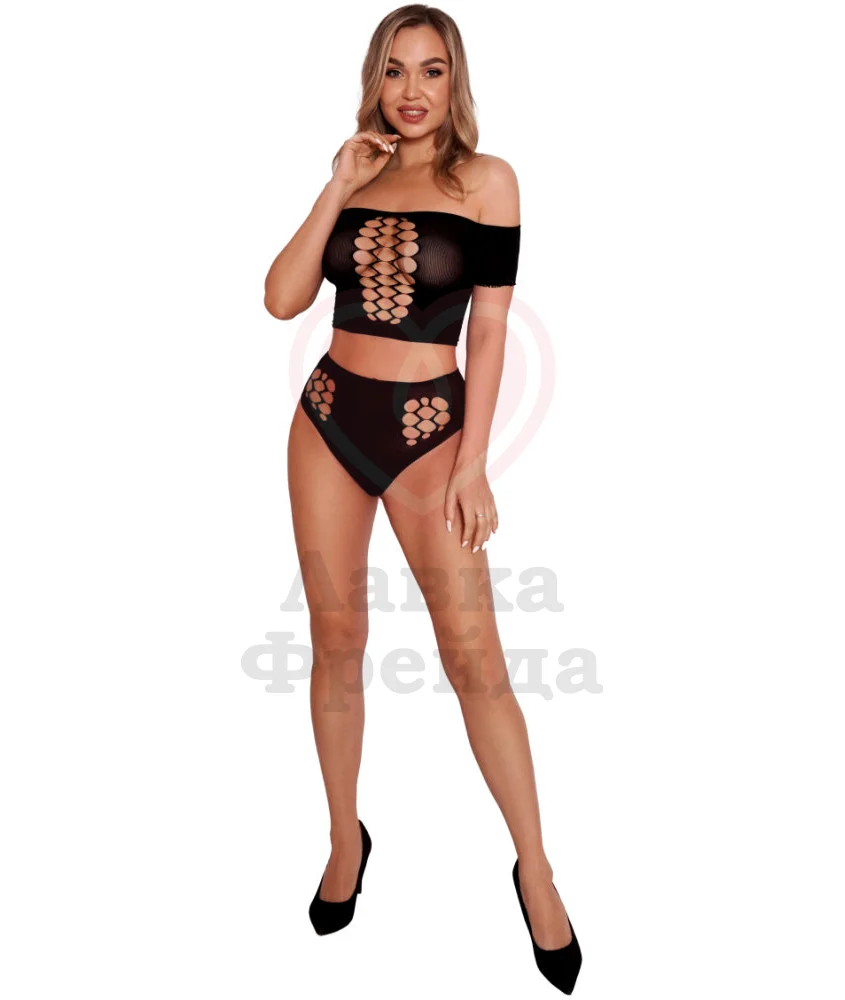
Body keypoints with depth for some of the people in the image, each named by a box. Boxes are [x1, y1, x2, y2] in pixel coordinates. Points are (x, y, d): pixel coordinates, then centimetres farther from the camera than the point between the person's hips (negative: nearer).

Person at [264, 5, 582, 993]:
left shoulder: (486, 180, -1)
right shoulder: (353, 178, 10)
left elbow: (490, 328, -5)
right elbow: (282, 300, -1)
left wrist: (472, 464, -10)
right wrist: (338, 187, -5)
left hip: (429, 426, -3)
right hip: (329, 419, 4)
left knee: (475, 658, -5)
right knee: (335, 641, 8)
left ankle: (535, 870, 12)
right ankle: (346, 839, 27)